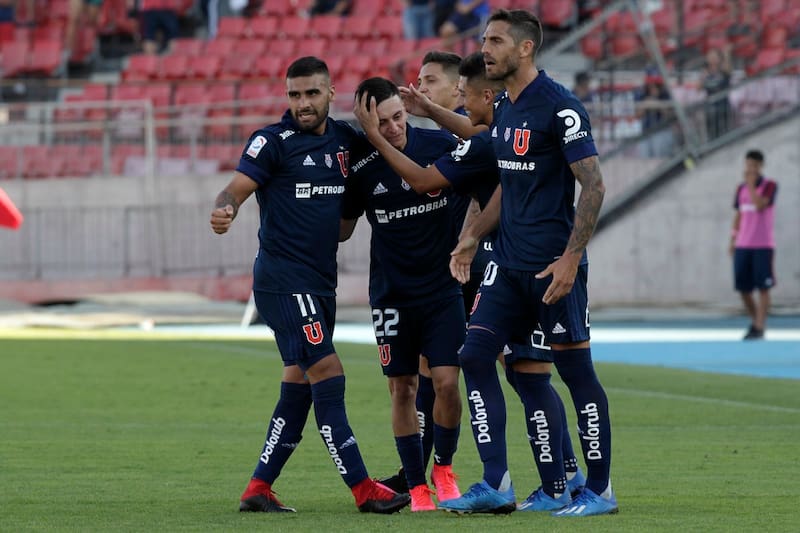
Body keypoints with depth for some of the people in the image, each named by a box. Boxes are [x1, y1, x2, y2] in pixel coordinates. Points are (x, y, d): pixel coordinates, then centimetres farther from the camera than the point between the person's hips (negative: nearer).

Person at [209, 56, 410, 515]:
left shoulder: (344, 139, 11)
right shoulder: (273, 141, -7)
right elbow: (237, 189, -10)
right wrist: (224, 211, -36)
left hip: (321, 282, 7)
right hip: (283, 281, -7)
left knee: (299, 386, 9)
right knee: (327, 373, -12)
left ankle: (259, 488, 14)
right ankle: (363, 489, -12)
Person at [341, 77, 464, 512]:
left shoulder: (441, 145, -8)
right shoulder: (360, 168, -7)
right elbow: (342, 228, 6)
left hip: (443, 286, 0)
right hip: (392, 292, 0)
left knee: (446, 382, -7)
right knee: (402, 389, 2)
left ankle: (443, 468, 15)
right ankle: (416, 486, 12)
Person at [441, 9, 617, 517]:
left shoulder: (559, 107, -13)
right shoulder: (503, 109, 13)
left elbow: (593, 185, -16)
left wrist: (571, 257, -21)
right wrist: (473, 237, 18)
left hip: (552, 265, -8)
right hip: (509, 261, 9)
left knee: (577, 372, -1)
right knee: (476, 356, -1)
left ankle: (601, 490, 8)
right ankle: (496, 485, 1)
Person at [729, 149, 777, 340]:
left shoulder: (769, 186, -3)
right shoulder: (741, 188, 13)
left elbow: (760, 205, -20)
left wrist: (751, 184, -14)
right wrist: (733, 240, 14)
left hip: (763, 246, -5)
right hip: (743, 245, 5)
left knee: (763, 287, -4)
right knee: (743, 287, 5)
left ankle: (759, 328, -3)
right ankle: (755, 321, 23)